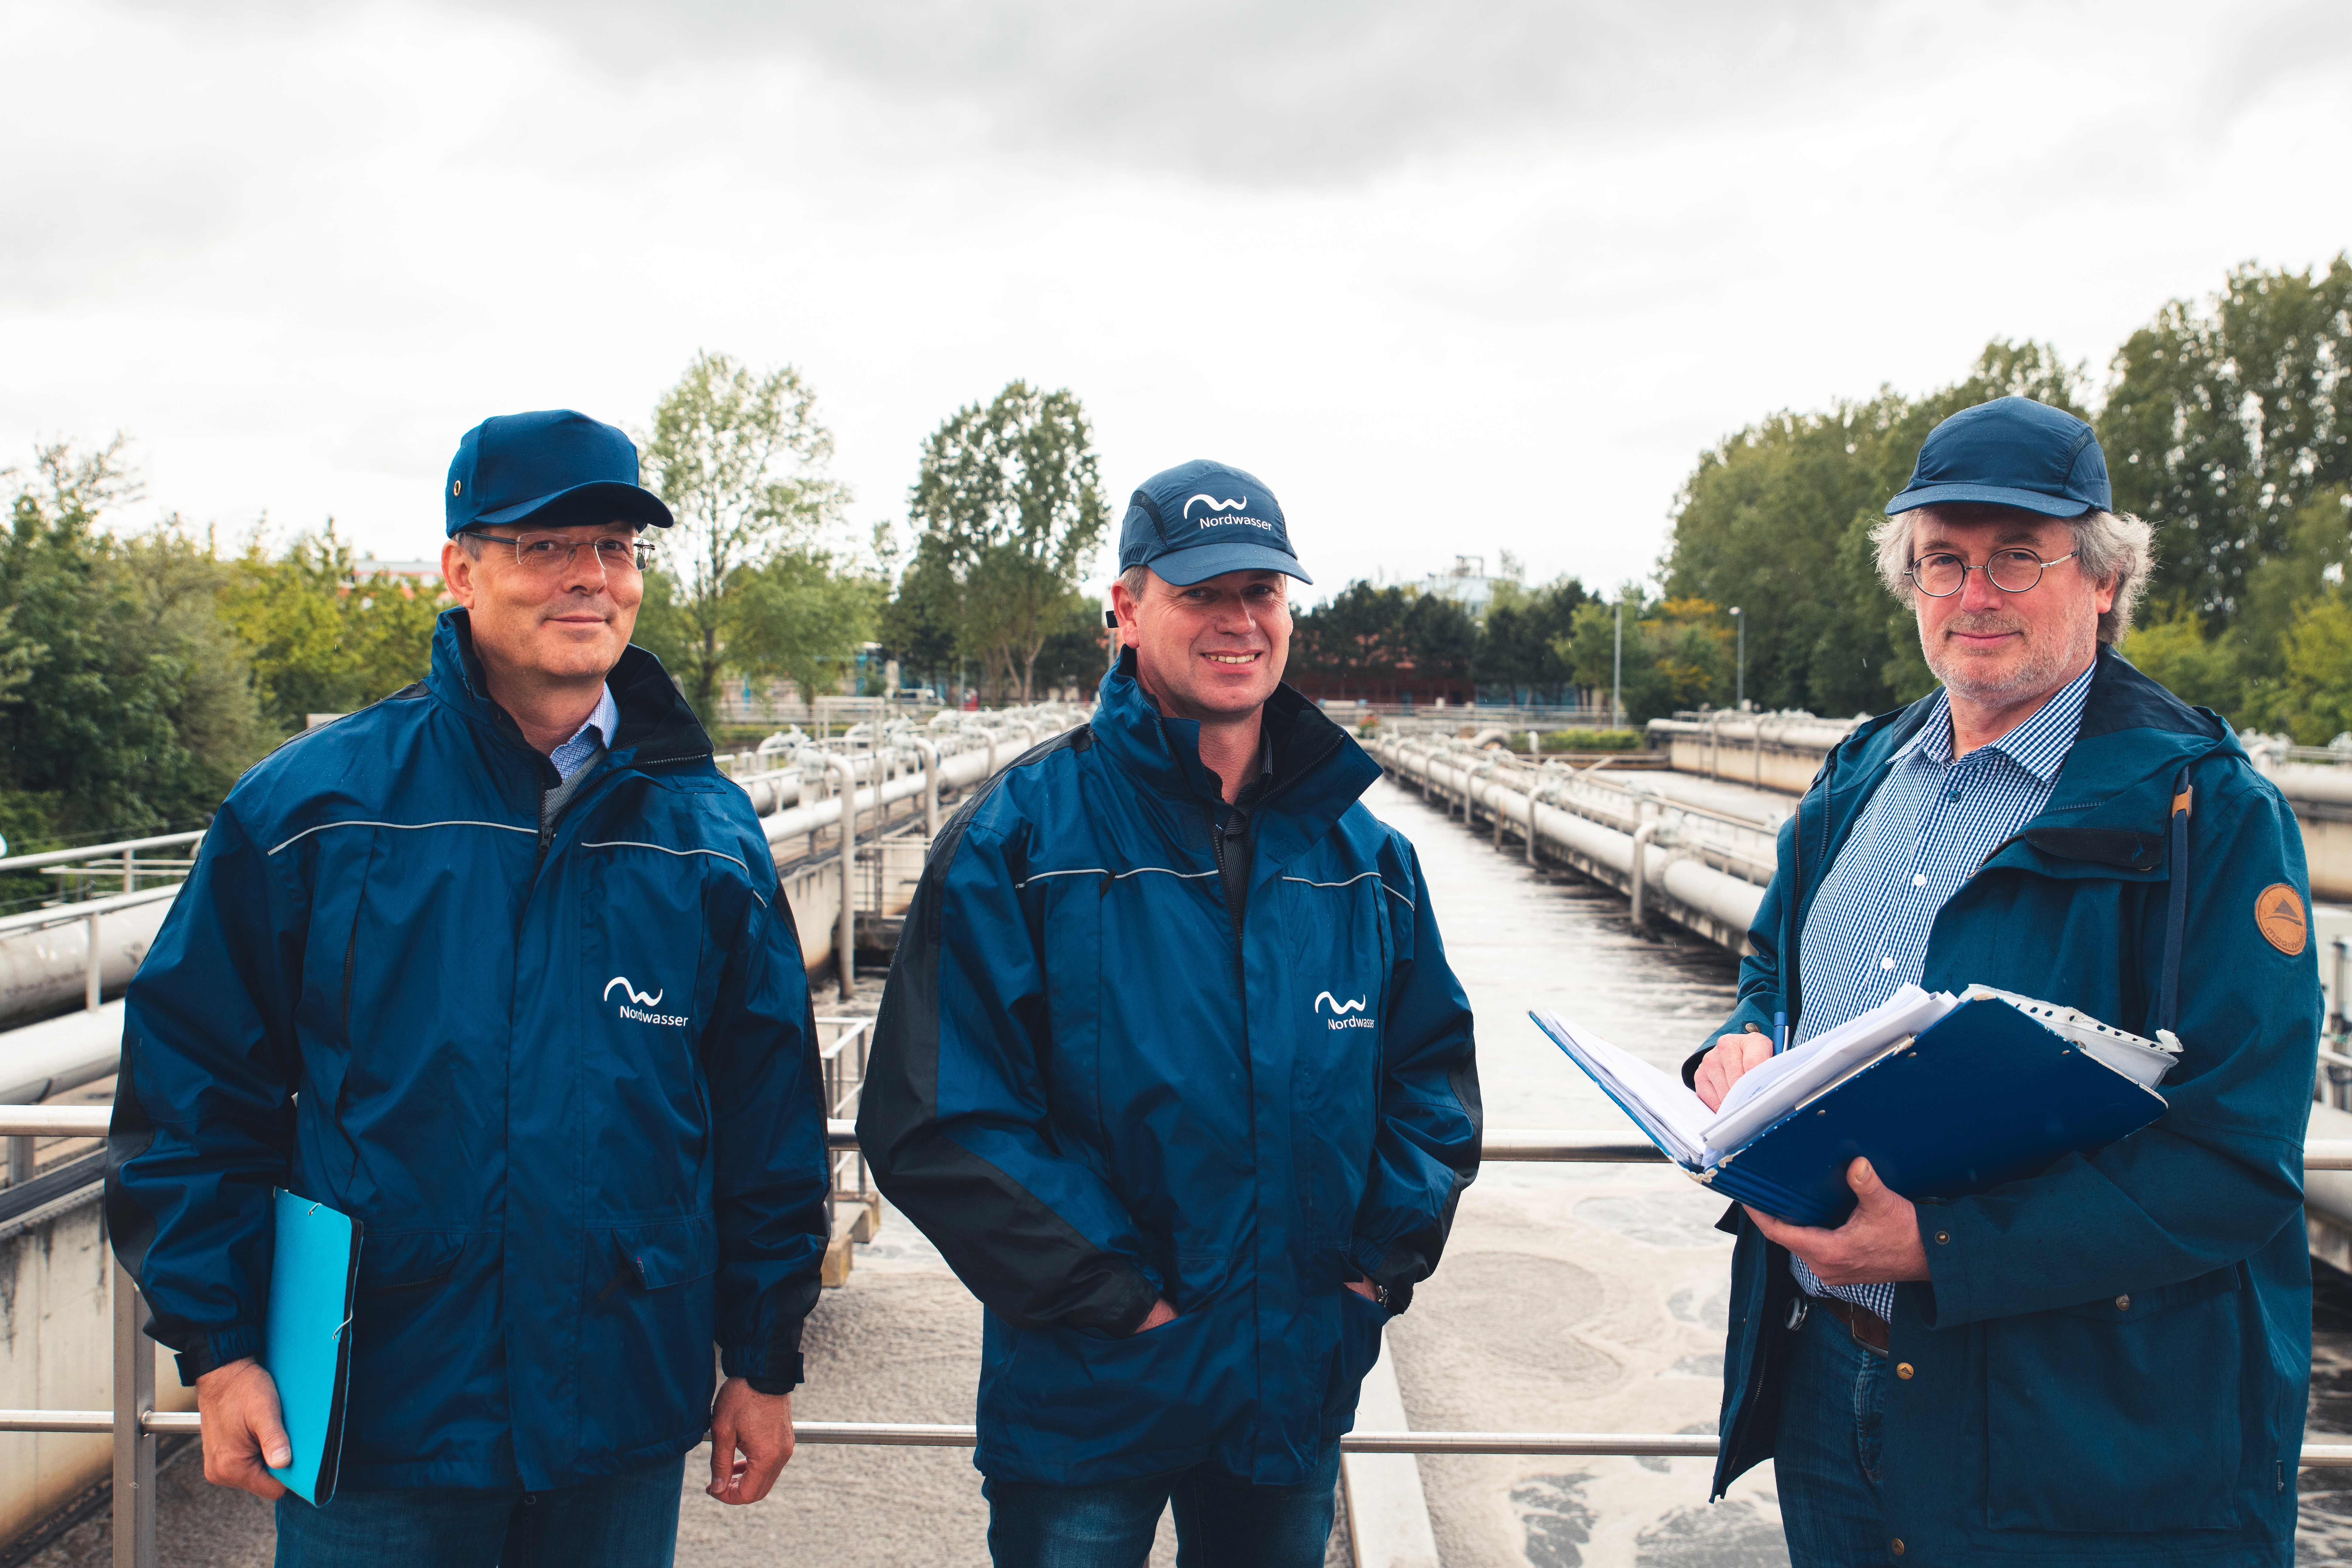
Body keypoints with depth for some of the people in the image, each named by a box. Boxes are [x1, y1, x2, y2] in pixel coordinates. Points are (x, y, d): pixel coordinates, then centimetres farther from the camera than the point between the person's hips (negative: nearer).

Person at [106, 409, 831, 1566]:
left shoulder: (710, 834, 1)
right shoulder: (310, 807, -5)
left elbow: (769, 1122, 5)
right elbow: (191, 1087, -1)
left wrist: (765, 1359, 7)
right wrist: (217, 1346, -4)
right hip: (368, 1431, -2)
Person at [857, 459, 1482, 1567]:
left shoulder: (1363, 852, 3)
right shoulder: (1020, 837, -11)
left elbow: (1434, 1068, 11)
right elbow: (936, 1119, -14)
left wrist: (1383, 1259, -2)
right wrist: (1112, 1295, -17)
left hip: (1298, 1387, 4)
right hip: (1084, 1397, -4)